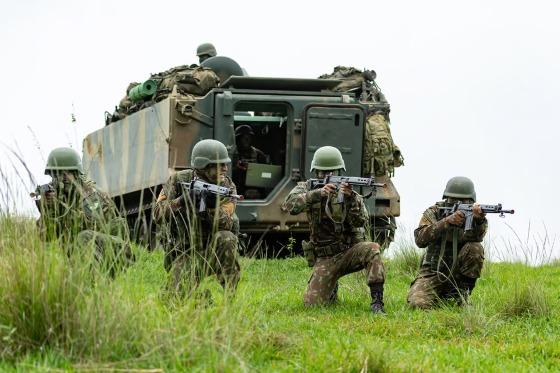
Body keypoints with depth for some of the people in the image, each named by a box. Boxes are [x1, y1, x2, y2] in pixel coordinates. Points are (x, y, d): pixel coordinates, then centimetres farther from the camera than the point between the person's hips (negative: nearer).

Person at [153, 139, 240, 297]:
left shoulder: (227, 186, -6)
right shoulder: (178, 180, -6)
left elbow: (225, 224, -19)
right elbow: (158, 214, -13)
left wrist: (213, 207, -38)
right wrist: (181, 201, -28)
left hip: (214, 251, 2)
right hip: (185, 253, -2)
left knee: (226, 238, -33)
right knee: (180, 295, -26)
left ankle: (230, 293, -21)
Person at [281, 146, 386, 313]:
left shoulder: (349, 191, 0)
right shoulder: (307, 188, 2)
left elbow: (361, 221, -14)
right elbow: (289, 205, -19)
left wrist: (351, 199, -31)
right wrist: (317, 194, -32)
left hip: (350, 251, -1)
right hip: (325, 260, 1)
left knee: (372, 249, -33)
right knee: (312, 303, -13)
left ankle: (377, 303, -31)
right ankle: (332, 289, 23)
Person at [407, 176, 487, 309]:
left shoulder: (474, 213, -2)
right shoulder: (434, 212, -3)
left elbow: (476, 237, -25)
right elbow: (420, 239, -20)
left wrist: (478, 221, -48)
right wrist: (447, 221, -31)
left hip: (459, 272, 1)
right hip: (433, 272, -1)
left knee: (475, 248, -27)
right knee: (418, 303, -26)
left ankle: (461, 293, -12)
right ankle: (439, 297, 9)